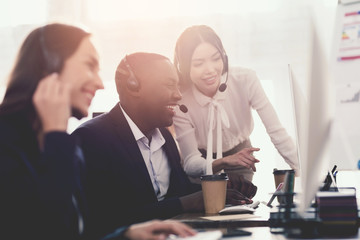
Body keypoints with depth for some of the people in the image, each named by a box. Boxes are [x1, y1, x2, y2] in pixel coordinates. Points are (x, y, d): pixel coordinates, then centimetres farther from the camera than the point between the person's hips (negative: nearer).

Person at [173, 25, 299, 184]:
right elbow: (191, 163, -28)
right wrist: (224, 162, -46)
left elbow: (276, 132, -22)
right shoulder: (179, 103, -26)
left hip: (240, 151, 1)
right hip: (203, 161, -1)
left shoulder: (245, 80, -23)